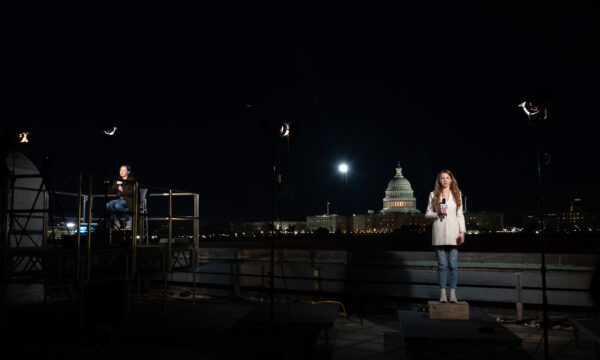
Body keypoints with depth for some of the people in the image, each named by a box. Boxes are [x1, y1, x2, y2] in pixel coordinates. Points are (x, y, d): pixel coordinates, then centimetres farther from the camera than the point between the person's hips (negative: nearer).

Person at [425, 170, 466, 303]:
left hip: (453, 232, 1)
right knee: (442, 265, 1)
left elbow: (460, 214, 9)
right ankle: (442, 293, 6)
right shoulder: (433, 195, 7)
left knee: (453, 265, -1)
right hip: (439, 232, -1)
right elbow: (427, 213, 8)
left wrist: (462, 232, 1)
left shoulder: (457, 194, 11)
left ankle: (453, 293, 5)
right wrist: (438, 214, -11)